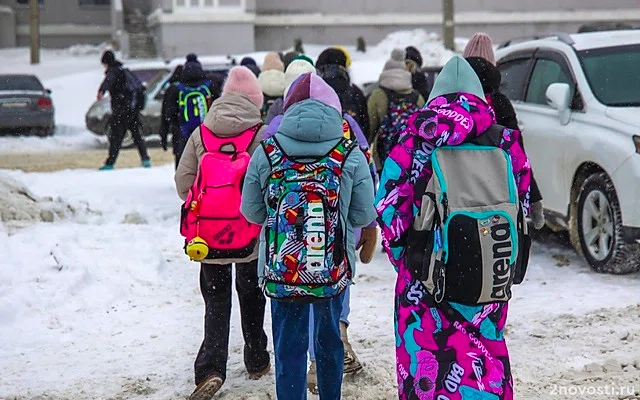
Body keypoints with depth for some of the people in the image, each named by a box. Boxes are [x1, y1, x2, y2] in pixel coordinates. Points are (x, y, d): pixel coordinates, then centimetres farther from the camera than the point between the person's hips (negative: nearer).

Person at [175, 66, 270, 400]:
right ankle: (256, 362, 31)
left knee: (216, 300, 10)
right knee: (251, 297, 18)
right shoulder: (262, 135, -11)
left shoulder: (200, 134, -2)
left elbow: (183, 181, 0)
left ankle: (210, 368, -6)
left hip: (209, 235, 1)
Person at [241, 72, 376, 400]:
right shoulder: (351, 156, -9)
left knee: (289, 345, 8)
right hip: (334, 270, 1)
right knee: (329, 339, 20)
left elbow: (252, 212, 0)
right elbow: (365, 215, -4)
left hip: (281, 270, -1)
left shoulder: (266, 153, -7)